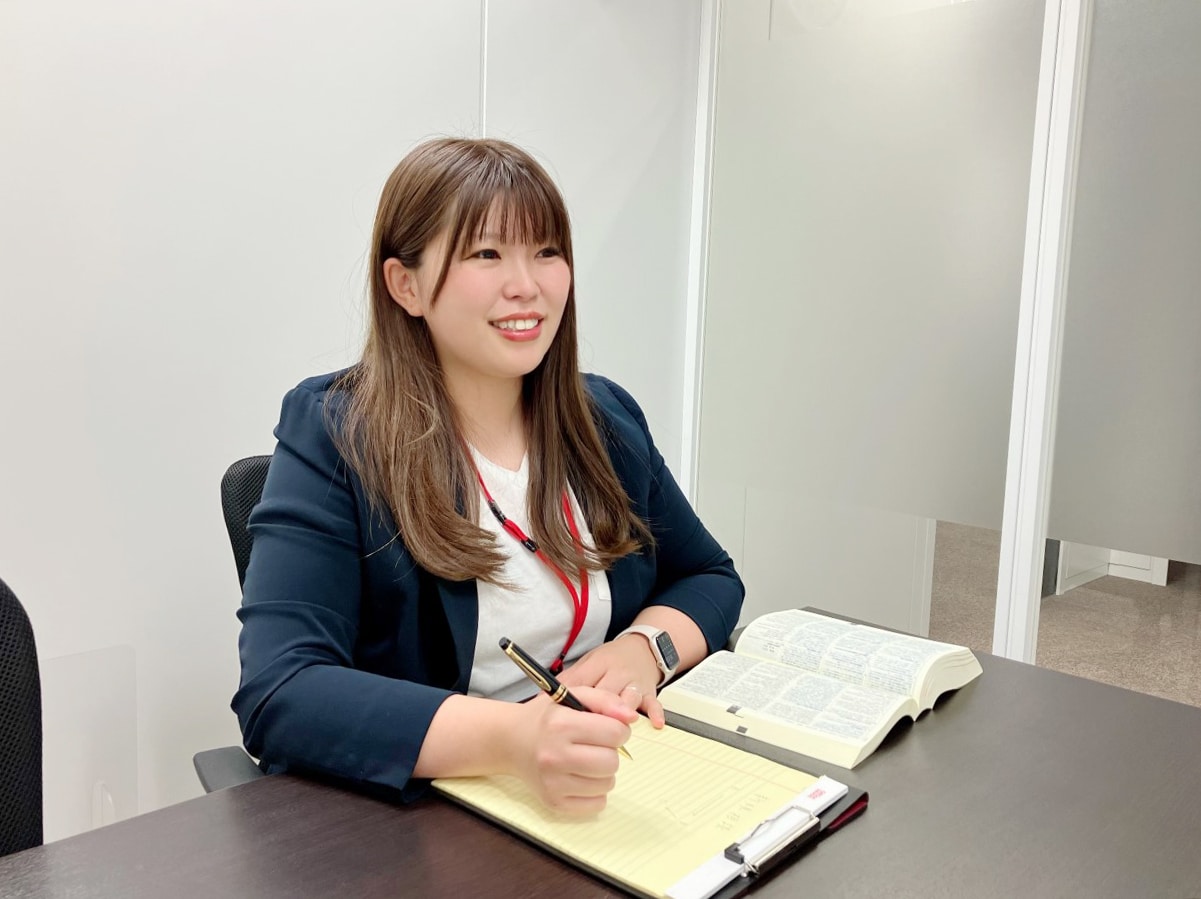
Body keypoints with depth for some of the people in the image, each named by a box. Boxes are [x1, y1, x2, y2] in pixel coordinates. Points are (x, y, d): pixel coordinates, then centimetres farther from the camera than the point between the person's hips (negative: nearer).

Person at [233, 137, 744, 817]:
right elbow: (276, 694, -20)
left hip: (614, 786, 4)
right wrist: (511, 738, -34)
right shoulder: (333, 436, -11)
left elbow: (710, 576, 14)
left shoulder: (607, 418, 4)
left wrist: (645, 647, -8)